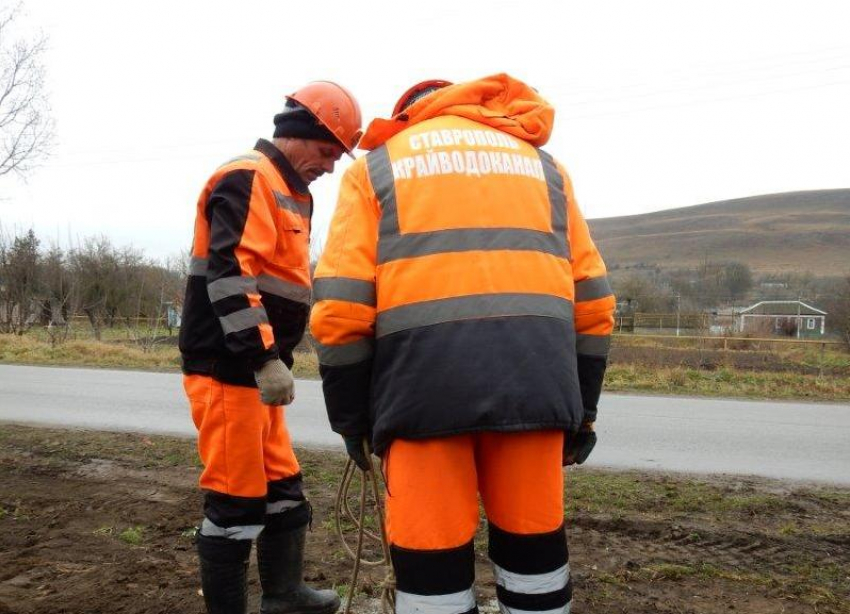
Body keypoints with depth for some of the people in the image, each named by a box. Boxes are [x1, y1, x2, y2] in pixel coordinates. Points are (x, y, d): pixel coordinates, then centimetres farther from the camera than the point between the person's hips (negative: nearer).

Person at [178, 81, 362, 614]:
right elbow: (229, 274, -24)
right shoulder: (247, 179, -12)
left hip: (255, 368, 10)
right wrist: (265, 358, -29)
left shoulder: (288, 191, 19)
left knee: (283, 484, 17)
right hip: (229, 368, -10)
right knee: (237, 499, -3)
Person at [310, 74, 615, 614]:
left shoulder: (377, 166, 19)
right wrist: (583, 409, 23)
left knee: (431, 551, 8)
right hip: (535, 375, 3)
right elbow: (592, 302, 19)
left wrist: (350, 415, 13)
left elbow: (340, 307, 5)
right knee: (533, 538, 16)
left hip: (426, 373, -2)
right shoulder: (541, 163, 26)